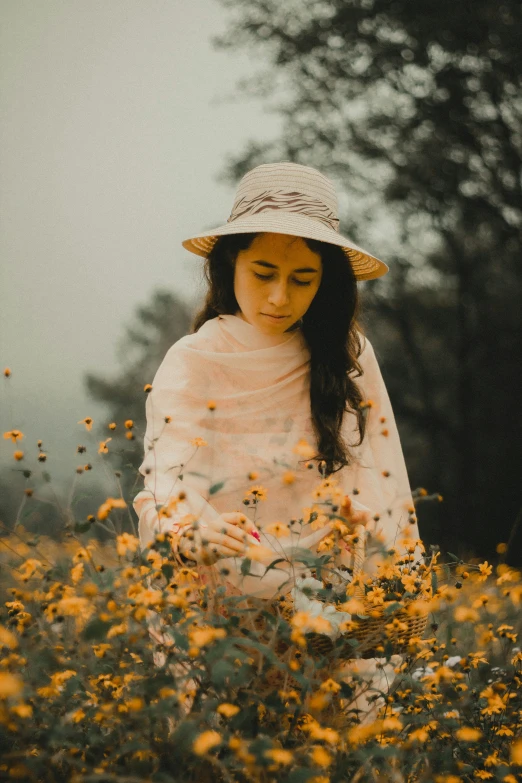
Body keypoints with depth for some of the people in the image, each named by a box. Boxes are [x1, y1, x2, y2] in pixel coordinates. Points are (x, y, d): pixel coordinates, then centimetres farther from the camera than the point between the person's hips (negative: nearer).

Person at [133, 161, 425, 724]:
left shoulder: (346, 354, 5)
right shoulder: (192, 364, -1)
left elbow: (382, 489, 8)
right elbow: (164, 495, -10)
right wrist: (197, 528, -32)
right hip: (220, 609, -1)